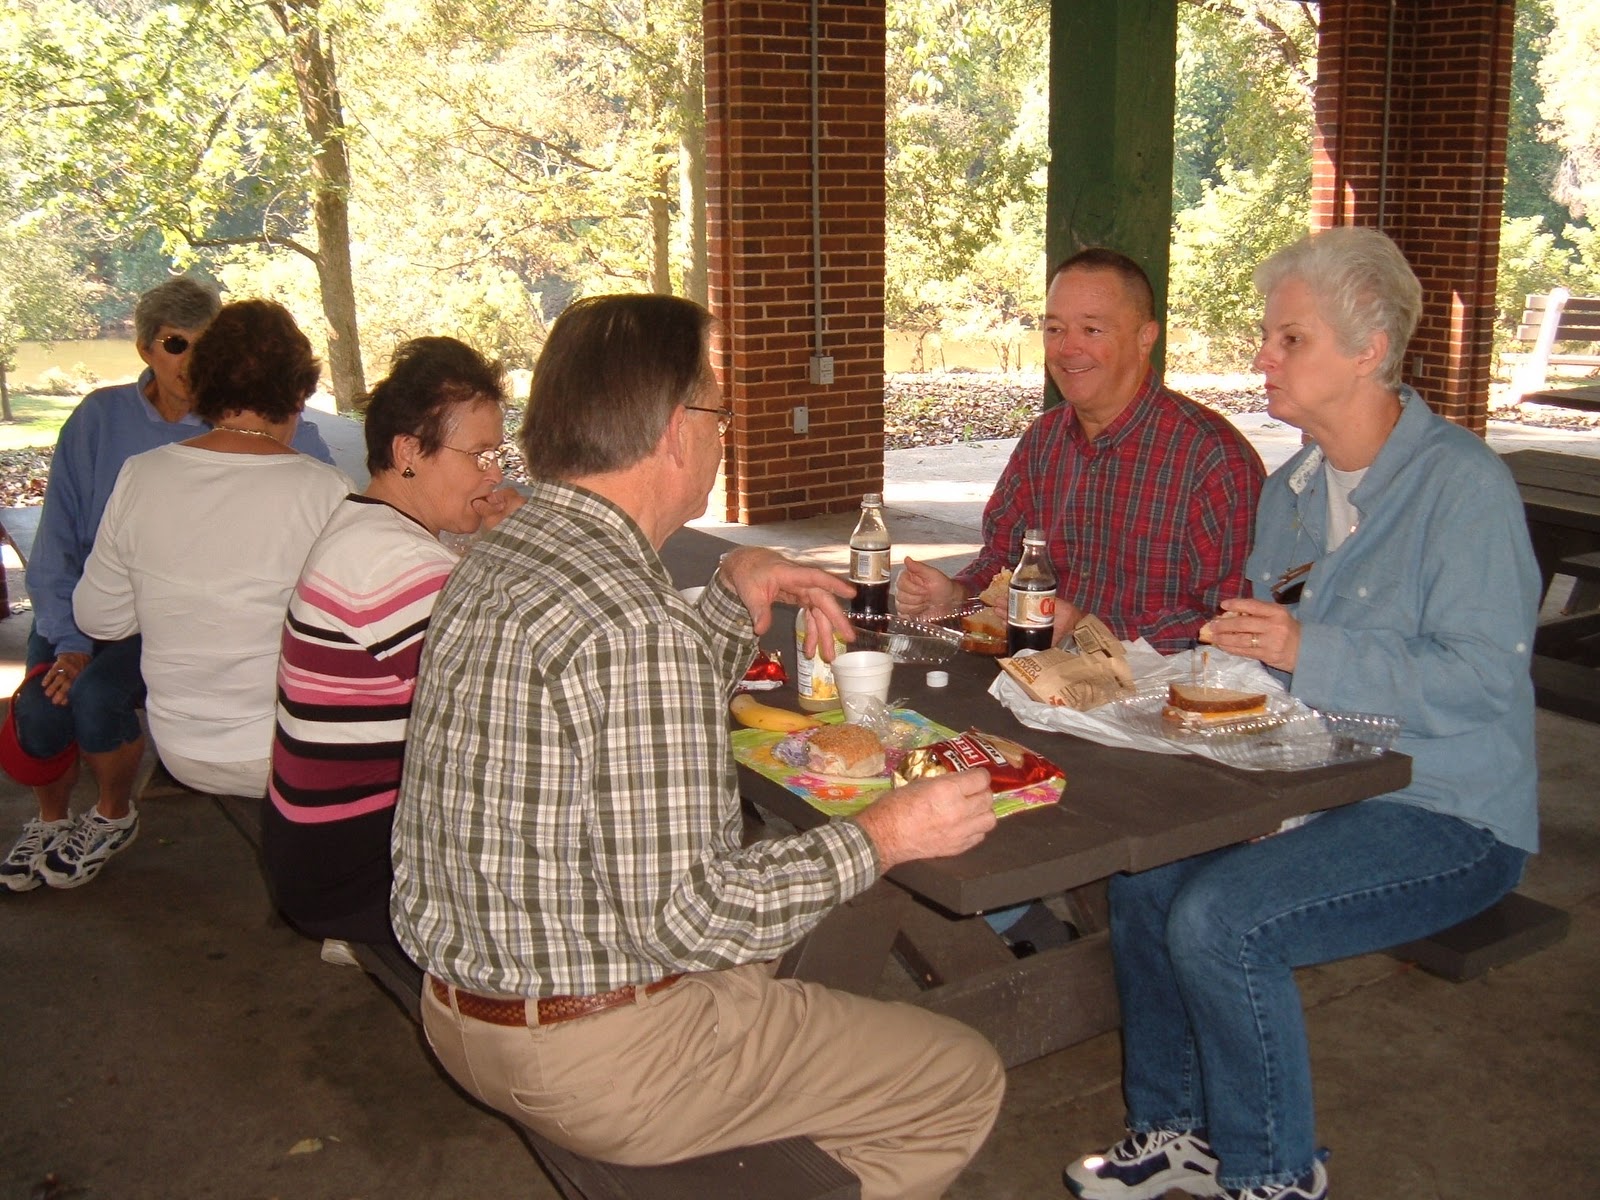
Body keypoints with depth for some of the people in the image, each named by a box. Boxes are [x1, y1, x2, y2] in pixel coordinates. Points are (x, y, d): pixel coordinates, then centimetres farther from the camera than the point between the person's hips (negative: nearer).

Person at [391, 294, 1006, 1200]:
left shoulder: (496, 560, 4)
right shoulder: (634, 628, -28)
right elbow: (682, 915, -27)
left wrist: (738, 594, 9)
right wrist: (884, 837, -16)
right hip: (593, 1056, -10)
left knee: (773, 959, 33)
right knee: (965, 1081, 4)